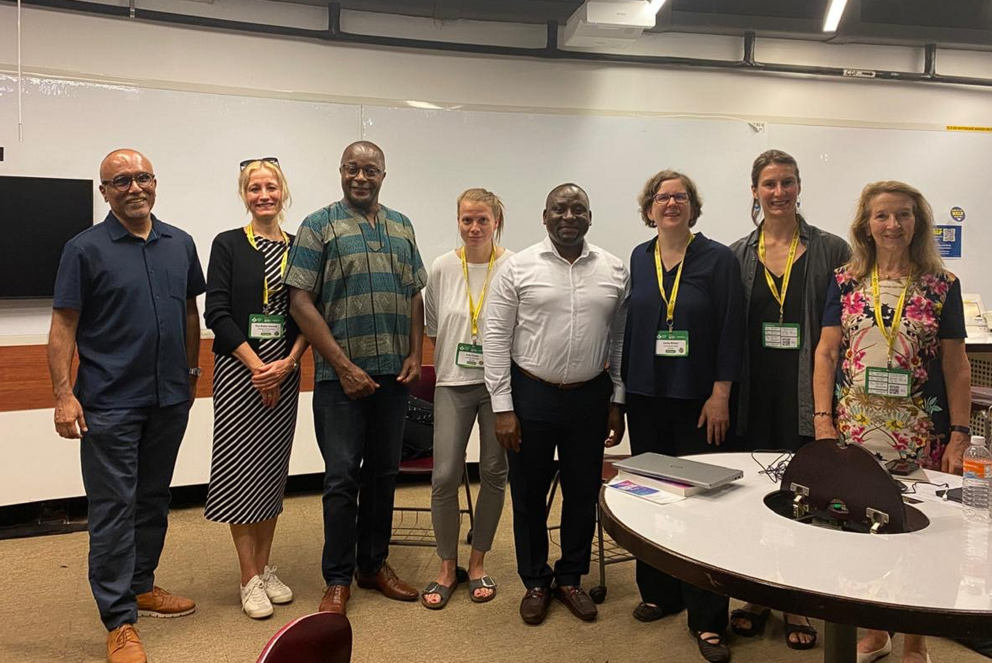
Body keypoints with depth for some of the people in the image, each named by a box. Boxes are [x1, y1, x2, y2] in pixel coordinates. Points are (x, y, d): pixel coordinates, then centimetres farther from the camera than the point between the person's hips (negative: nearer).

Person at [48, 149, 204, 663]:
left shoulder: (180, 244, 8)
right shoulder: (85, 248, -5)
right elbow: (63, 327, -7)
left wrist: (190, 374, 15)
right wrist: (63, 395, -14)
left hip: (169, 399, 5)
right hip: (110, 403, -5)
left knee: (153, 501, 16)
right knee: (113, 510, -1)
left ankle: (141, 586, 33)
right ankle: (120, 621, 7)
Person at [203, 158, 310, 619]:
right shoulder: (227, 245, -1)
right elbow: (217, 312, -7)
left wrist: (287, 363, -8)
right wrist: (256, 366, -13)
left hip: (284, 371, 3)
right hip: (238, 369, -3)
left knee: (274, 467, 9)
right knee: (241, 466, -2)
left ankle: (265, 568, 22)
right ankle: (249, 579, 9)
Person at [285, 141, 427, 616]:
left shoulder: (401, 228, 13)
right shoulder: (319, 227, -3)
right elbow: (300, 301, -9)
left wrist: (415, 355, 4)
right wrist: (344, 366, -13)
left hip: (394, 375, 5)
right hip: (342, 376, -5)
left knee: (384, 473, 13)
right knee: (342, 477, 0)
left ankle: (374, 564, 28)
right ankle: (338, 580, 14)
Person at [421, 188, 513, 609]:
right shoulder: (443, 268, 0)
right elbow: (432, 328, 11)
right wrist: (455, 354, 5)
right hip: (453, 384, 1)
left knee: (494, 473, 8)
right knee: (445, 475, -2)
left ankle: (477, 562, 28)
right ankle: (447, 567, 18)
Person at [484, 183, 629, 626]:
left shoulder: (615, 271, 2)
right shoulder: (518, 268, -6)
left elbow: (621, 340, 7)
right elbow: (496, 338, -6)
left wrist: (617, 401, 6)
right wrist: (502, 407, -9)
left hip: (590, 398, 2)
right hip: (530, 395, -2)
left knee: (583, 493, 13)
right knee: (529, 494, 10)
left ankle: (571, 578, 34)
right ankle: (535, 582, 30)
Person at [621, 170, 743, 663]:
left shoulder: (718, 259, -4)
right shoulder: (638, 258, 8)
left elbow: (730, 330, -6)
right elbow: (630, 324, 11)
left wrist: (720, 394, -11)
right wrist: (623, 384, 8)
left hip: (697, 399, -4)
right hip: (646, 396, 4)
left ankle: (707, 620, 9)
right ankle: (659, 593, 27)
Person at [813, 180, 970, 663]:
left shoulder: (942, 285, 2)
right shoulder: (845, 281, 5)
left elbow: (956, 365, 3)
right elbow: (826, 353, 3)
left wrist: (960, 434, -2)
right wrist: (823, 419, -5)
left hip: (919, 432, -1)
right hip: (854, 427, 1)